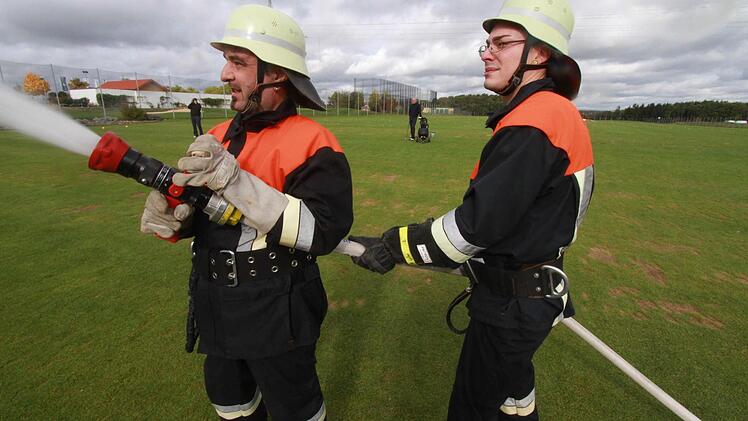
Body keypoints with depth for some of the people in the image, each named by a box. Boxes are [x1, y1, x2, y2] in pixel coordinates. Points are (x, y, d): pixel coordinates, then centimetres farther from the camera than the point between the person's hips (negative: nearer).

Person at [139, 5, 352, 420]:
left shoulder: (311, 143, -17)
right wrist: (170, 217, -14)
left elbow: (321, 232, -27)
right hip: (216, 307, 7)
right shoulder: (218, 137, 4)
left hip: (277, 313, -6)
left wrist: (237, 182, -30)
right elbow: (196, 211, 10)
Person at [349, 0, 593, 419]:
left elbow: (477, 224, -28)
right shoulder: (561, 113, 8)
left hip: (511, 303, -9)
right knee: (512, 385, 31)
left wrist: (392, 246, -18)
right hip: (534, 289, 9)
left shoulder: (533, 124, -25)